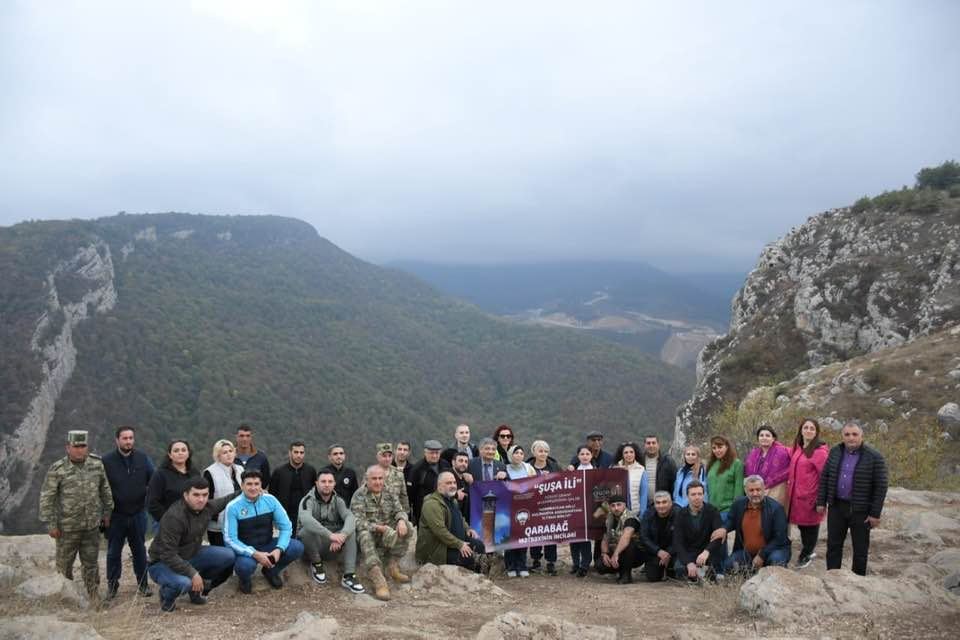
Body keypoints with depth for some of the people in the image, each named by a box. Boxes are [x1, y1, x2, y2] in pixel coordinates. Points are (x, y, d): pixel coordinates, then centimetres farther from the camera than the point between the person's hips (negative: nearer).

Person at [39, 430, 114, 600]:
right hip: (67, 527, -3)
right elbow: (46, 498, -9)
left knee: (91, 563, 14)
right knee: (64, 564, 10)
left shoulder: (97, 464, -1)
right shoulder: (57, 469, -12)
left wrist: (107, 512, 12)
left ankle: (94, 597, 26)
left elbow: (105, 490, 11)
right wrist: (50, 524, -10)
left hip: (92, 526, 3)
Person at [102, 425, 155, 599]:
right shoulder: (107, 461, -6)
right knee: (113, 552, 9)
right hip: (116, 516, -1)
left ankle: (143, 584, 22)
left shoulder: (143, 459, 0)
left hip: (138, 514, 1)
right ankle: (112, 585, 23)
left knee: (139, 551, 11)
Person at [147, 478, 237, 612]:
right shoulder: (174, 517, -31)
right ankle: (167, 596, 0)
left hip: (191, 556, 7)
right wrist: (193, 573, -32)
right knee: (183, 583, -38)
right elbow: (168, 555, -31)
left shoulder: (207, 507, -9)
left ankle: (198, 588, 13)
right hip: (163, 563, -7)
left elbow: (224, 501, 16)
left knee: (229, 556, -8)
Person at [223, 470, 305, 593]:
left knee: (297, 547, -19)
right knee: (245, 565, -38)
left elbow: (286, 526, -5)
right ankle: (245, 580, 3)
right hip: (246, 550, -4)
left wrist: (279, 549, -23)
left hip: (267, 545, 4)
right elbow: (230, 539, -18)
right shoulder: (233, 507, -15)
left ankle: (271, 571, 11)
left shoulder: (270, 500, -7)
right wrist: (255, 554, -29)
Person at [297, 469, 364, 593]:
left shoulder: (338, 501, 1)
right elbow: (305, 519, -35)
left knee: (351, 532, -22)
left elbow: (350, 518, -18)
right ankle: (316, 564, -9)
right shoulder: (308, 500, -12)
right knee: (308, 529, -33)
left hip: (332, 546, 3)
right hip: (311, 546, -3)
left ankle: (349, 576, -26)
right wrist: (330, 535, -46)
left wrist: (342, 535, -40)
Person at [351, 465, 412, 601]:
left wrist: (401, 520, -23)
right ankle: (379, 582, -47)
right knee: (365, 537, -38)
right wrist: (377, 527, -33)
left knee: (406, 527, -17)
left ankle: (393, 567, -10)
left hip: (387, 533, 5)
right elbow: (357, 521, -19)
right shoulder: (359, 495, -8)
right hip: (368, 532, -5)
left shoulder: (390, 494, 9)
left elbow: (399, 511, 3)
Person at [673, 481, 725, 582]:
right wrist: (689, 562, -30)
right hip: (689, 554, -1)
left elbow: (722, 533, -24)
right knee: (679, 568, -32)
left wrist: (706, 551, -40)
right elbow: (677, 543, -13)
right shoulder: (681, 515, -6)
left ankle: (717, 573, -15)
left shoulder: (712, 510, -9)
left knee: (719, 535, -28)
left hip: (708, 552, 1)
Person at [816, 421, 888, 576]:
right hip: (836, 507, 4)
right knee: (833, 545, 11)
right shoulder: (835, 452, 3)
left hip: (860, 511, -4)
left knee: (860, 549, 8)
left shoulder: (874, 457, -11)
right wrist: (821, 502, 5)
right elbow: (824, 477, 9)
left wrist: (875, 513, -12)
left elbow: (881, 487, -10)